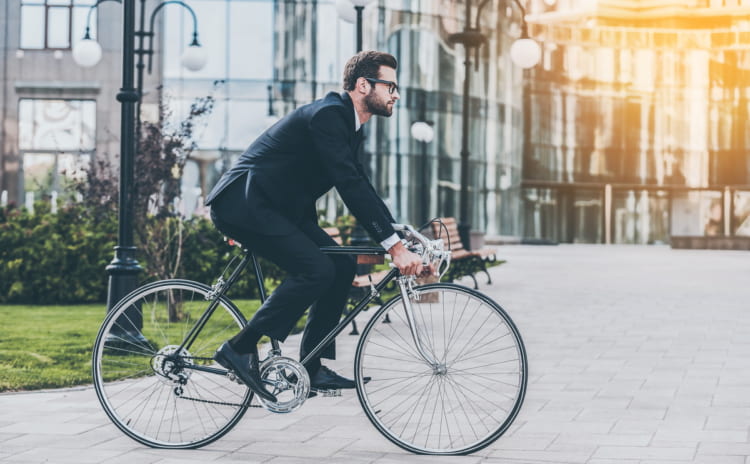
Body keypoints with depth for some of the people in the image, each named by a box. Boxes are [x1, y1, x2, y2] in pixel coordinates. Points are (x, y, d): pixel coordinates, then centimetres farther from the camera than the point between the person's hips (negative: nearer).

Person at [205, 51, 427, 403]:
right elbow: (350, 185, -27)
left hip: (277, 207, 10)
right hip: (243, 203, -10)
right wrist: (394, 245, -29)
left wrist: (399, 235, 9)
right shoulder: (327, 115, -19)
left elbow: (361, 188, 19)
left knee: (342, 265, 1)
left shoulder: (350, 126, 13)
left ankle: (311, 368, 5)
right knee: (316, 270, -22)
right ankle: (241, 348, -13)